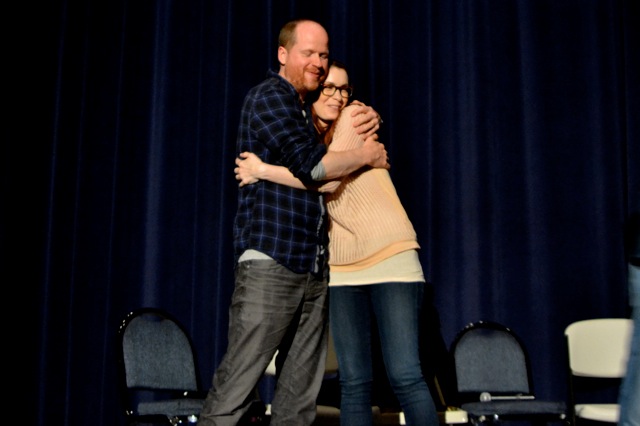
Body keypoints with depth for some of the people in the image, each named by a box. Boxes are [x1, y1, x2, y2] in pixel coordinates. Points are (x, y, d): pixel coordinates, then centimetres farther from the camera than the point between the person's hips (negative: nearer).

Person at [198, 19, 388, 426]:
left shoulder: (306, 111, 24)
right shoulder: (270, 96, -3)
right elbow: (310, 163, -14)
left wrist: (365, 128, 10)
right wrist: (368, 155, 0)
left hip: (313, 268, 9)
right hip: (271, 262, -9)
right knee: (235, 389, -9)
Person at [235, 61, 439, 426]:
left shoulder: (355, 117, -2)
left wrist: (262, 170, -10)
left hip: (390, 257, -5)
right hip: (341, 269, 5)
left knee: (405, 376, -11)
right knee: (354, 383, 2)